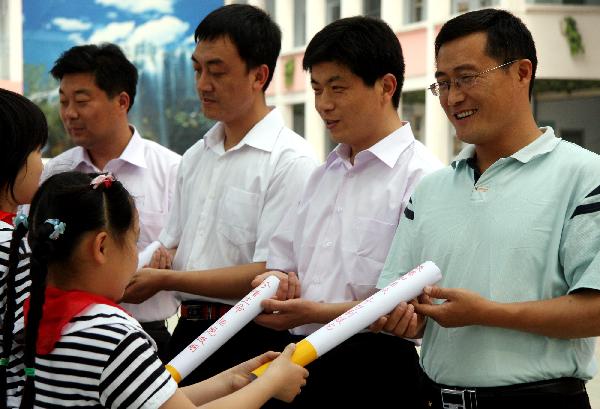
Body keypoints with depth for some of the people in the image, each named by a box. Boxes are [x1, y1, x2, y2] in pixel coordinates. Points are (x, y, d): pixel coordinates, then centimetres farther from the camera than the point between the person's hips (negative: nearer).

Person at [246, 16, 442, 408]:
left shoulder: (420, 176, -11)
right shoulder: (324, 175, 16)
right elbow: (283, 263, 21)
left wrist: (316, 312, -21)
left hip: (377, 369, -7)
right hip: (307, 359, 7)